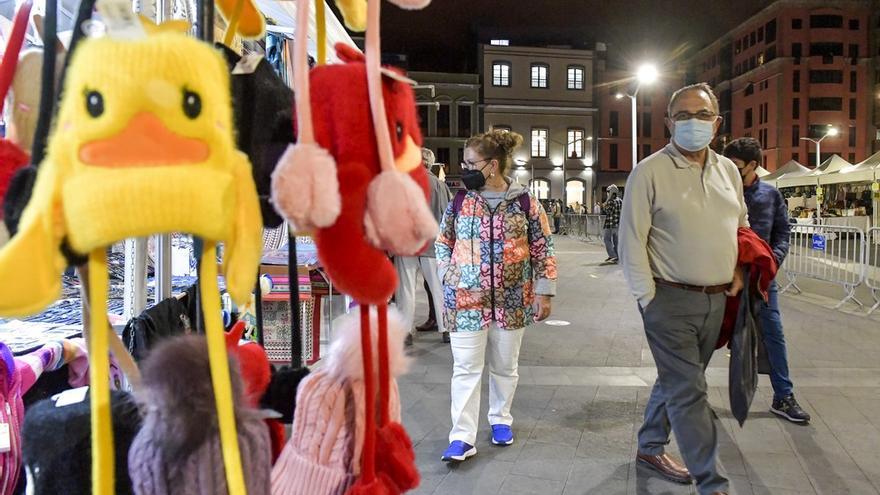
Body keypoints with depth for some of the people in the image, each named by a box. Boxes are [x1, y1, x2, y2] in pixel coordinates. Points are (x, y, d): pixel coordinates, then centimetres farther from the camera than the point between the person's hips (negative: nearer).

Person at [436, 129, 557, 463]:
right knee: (466, 368, -1)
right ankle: (463, 437, 4)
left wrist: (544, 292, -1)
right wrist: (454, 280, -2)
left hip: (512, 300, 0)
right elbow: (442, 244, 9)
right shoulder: (459, 201, 0)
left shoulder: (525, 202, -4)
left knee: (505, 365, 14)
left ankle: (501, 419, 35)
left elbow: (543, 249, 1)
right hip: (466, 301, 0)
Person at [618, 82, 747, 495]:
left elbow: (742, 226, 23)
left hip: (716, 299, 7)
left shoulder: (728, 170, 10)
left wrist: (739, 269, 7)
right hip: (671, 298, -6)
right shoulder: (650, 171, -9)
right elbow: (631, 241, -11)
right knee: (689, 391, -4)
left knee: (677, 380, 18)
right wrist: (649, 298, -13)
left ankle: (650, 448, 36)